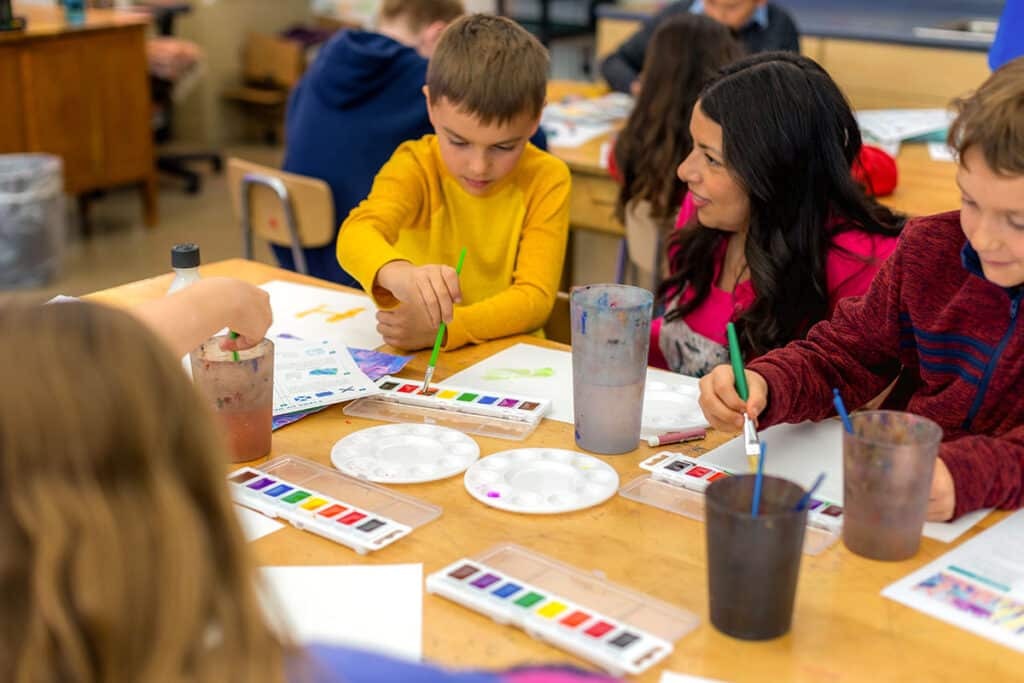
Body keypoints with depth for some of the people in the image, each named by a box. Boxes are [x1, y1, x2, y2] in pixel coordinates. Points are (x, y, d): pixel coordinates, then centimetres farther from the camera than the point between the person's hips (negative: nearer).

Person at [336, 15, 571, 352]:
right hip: (410, 353, 0)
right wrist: (399, 274, -47)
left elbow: (535, 296, -13)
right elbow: (357, 233, -26)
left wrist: (444, 327, -28)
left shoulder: (547, 180, -8)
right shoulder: (416, 166, -9)